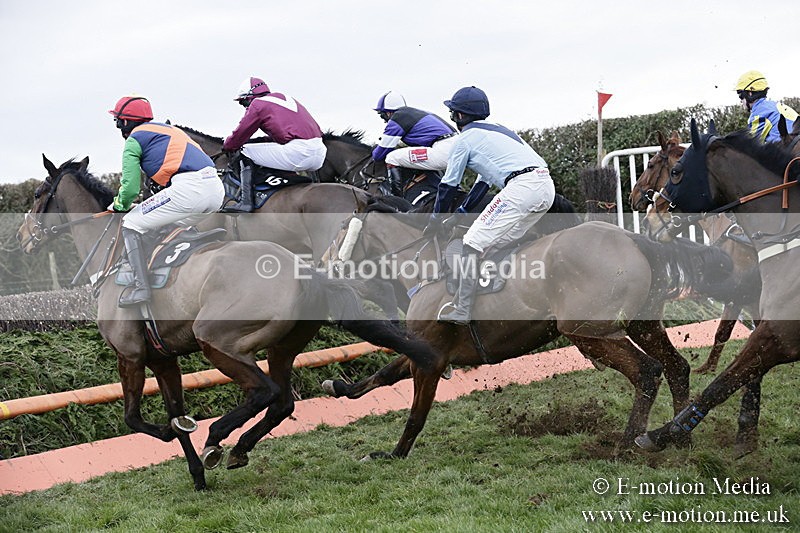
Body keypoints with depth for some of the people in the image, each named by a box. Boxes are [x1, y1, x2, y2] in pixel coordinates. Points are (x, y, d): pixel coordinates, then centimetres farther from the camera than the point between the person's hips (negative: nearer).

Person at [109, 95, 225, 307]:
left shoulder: (133, 140, 9)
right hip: (217, 189, 8)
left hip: (188, 188, -8)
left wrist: (120, 205, 25)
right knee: (174, 225, 35)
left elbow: (130, 188, 4)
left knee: (131, 224, 6)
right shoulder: (168, 129, 33)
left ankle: (141, 288, -2)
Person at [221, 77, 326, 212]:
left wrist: (226, 147, 30)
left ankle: (246, 202, -2)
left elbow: (239, 135, 10)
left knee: (246, 152, 7)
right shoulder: (285, 98, 28)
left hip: (298, 153, -8)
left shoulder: (257, 104, 6)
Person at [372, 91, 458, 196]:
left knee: (391, 159, -6)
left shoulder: (395, 120, 1)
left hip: (443, 151, -9)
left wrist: (375, 154, 29)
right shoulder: (413, 112, 27)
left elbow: (379, 155, 7)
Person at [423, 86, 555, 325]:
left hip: (521, 186, -9)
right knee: (499, 242, 22)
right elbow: (484, 180, 38)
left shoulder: (465, 138, 9)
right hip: (547, 187, 9)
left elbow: (449, 184, 13)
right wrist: (461, 213, 42)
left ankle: (461, 311, -10)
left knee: (473, 242, -5)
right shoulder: (496, 130, 33)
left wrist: (435, 222, 24)